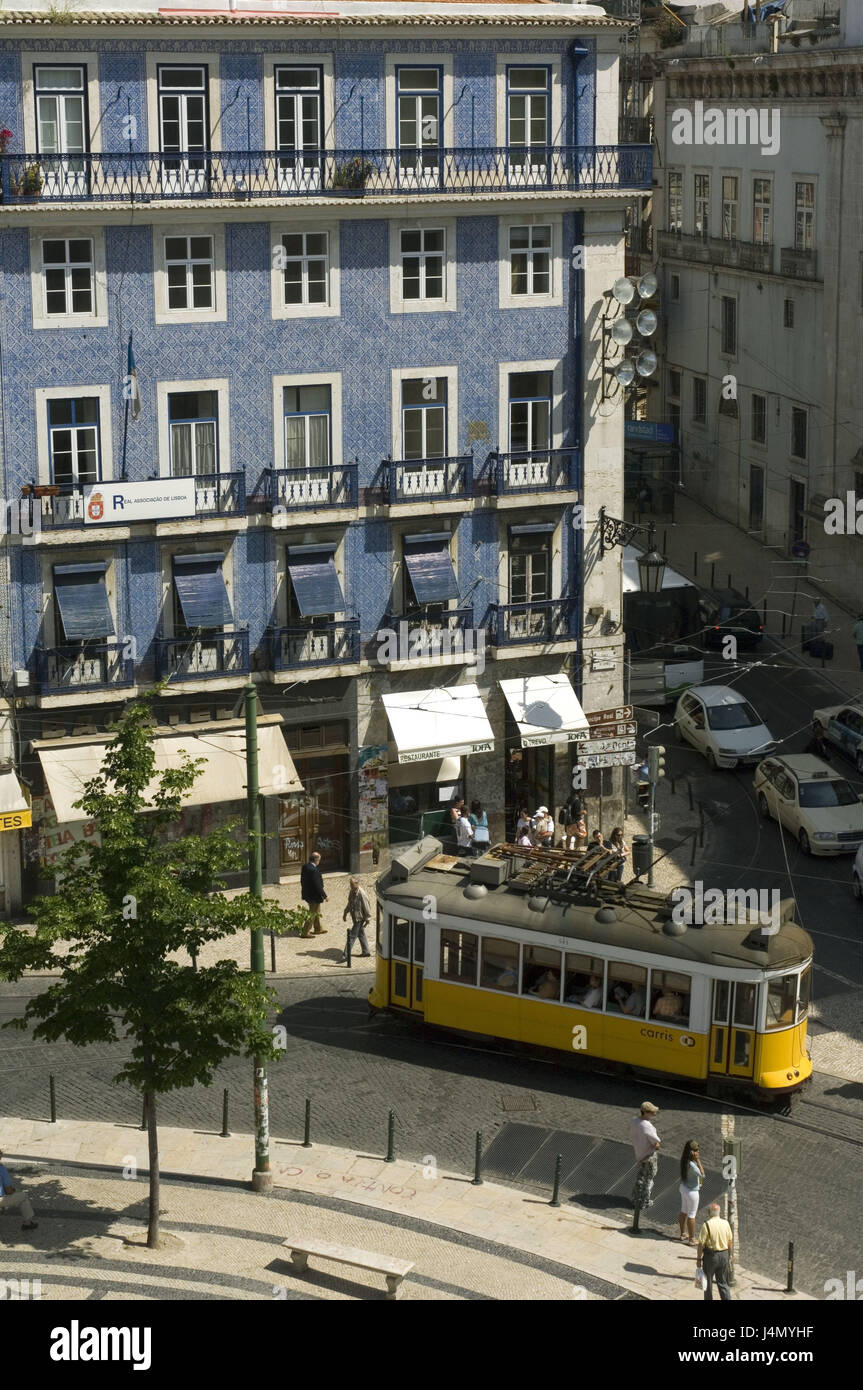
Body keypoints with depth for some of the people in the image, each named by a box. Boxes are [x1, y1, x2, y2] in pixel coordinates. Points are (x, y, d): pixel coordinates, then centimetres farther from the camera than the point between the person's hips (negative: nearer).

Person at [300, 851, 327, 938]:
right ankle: (306, 932, 10)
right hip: (314, 896, -9)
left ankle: (318, 929, 37)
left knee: (316, 912, 24)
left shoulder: (304, 867, 0)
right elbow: (317, 885, -25)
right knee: (312, 914, 4)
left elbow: (302, 881, 10)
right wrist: (324, 896, -15)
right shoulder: (314, 870, -27)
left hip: (307, 894, 9)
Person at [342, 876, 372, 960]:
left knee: (352, 935, -5)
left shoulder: (361, 894, -24)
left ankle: (346, 955, 0)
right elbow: (349, 903, 17)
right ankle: (366, 951, 31)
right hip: (354, 917, 8)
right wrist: (345, 913, 20)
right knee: (361, 934, 18)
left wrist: (368, 918, -11)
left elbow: (366, 906, -17)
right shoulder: (351, 891, 1)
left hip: (359, 918, -8)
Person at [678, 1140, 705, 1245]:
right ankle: (692, 1239, 21)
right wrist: (698, 1160, -32)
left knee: (684, 1211, 24)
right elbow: (702, 1175, -29)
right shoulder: (691, 1164, -34)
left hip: (683, 1188, 8)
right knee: (691, 1215, 8)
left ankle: (683, 1234, 41)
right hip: (692, 1192, -8)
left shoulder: (684, 1159, -7)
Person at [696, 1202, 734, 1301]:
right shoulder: (726, 1224, -2)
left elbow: (701, 1244, -15)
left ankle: (708, 1299, 23)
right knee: (723, 1283, 12)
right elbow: (730, 1242, 5)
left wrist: (698, 1259, -5)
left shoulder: (707, 1225, -16)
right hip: (724, 1255, 4)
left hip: (711, 1255, -4)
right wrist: (729, 1257, 15)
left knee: (708, 1282, 14)